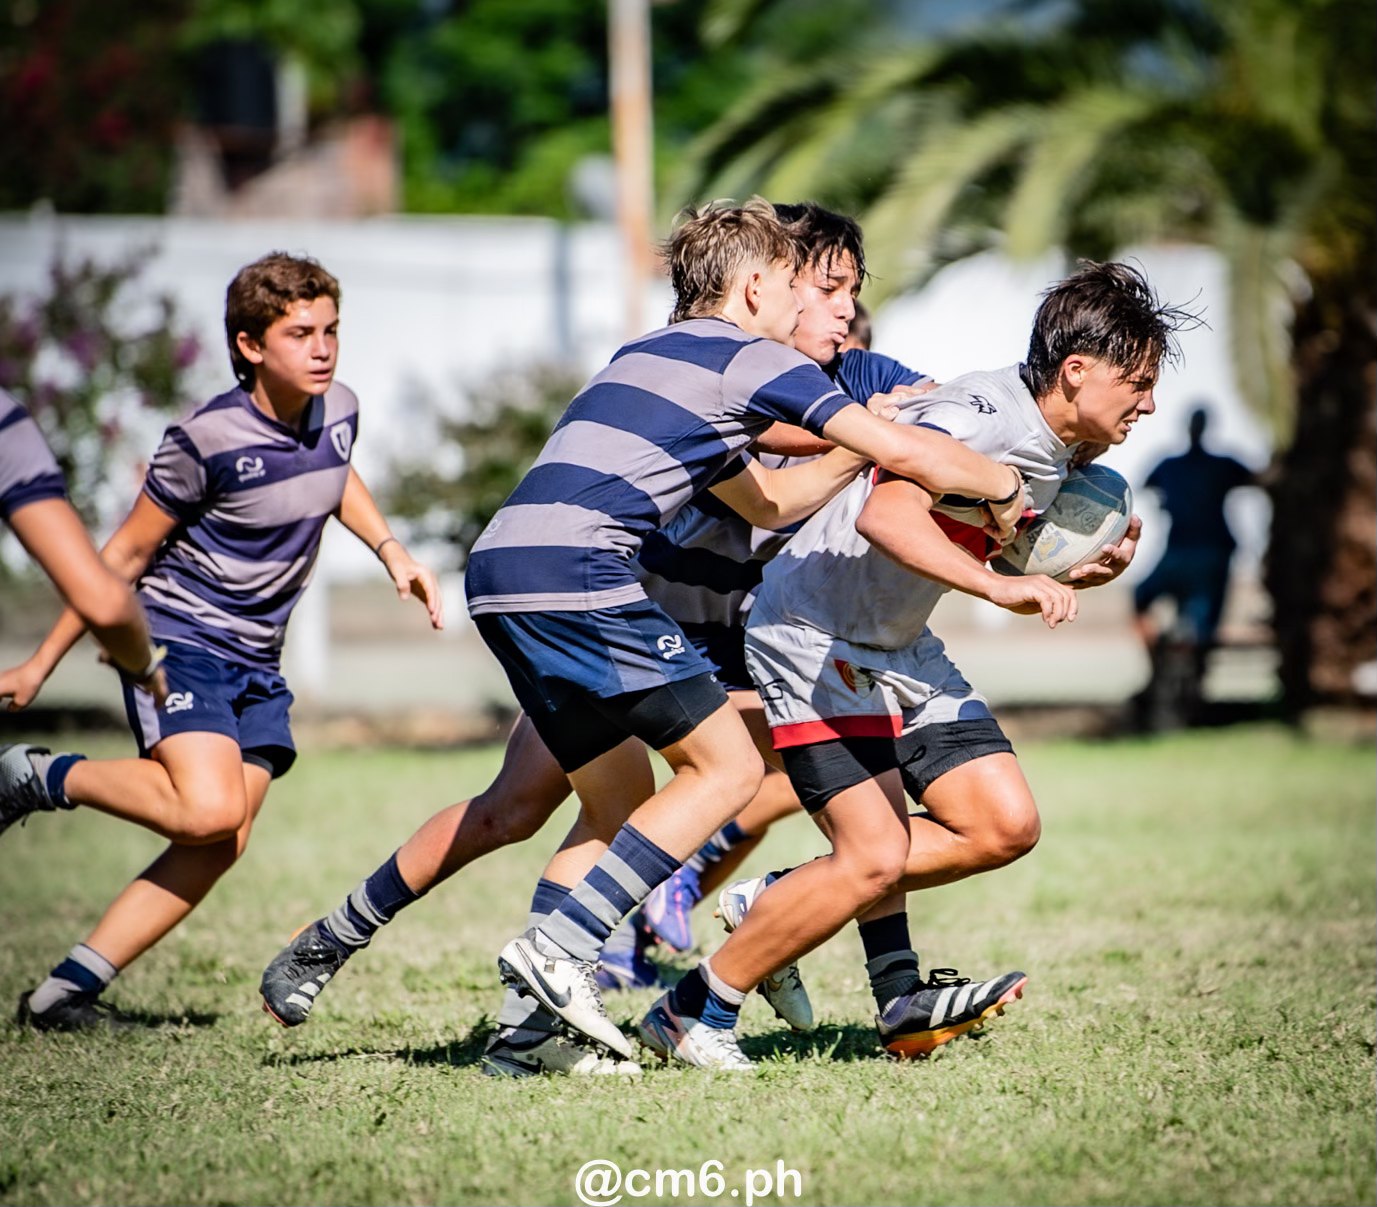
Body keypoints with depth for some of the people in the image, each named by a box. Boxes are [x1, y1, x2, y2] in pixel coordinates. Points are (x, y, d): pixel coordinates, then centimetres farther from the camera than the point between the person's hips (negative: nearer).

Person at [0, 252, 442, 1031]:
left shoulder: (340, 413, -1)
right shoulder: (209, 440, -19)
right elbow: (125, 555, -10)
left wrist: (392, 552, 10)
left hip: (257, 664, 7)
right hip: (178, 639, -7)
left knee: (221, 846, -2)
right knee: (209, 810, -26)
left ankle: (67, 991, 4)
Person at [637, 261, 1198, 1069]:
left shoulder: (1059, 454, 4)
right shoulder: (980, 416, -25)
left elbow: (1014, 562, 18)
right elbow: (885, 517, -40)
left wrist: (1089, 575, -1)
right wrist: (999, 586, -47)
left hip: (902, 646, 10)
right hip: (815, 634, -10)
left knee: (1007, 827, 1)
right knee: (875, 858, -16)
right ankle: (693, 1014, -2)